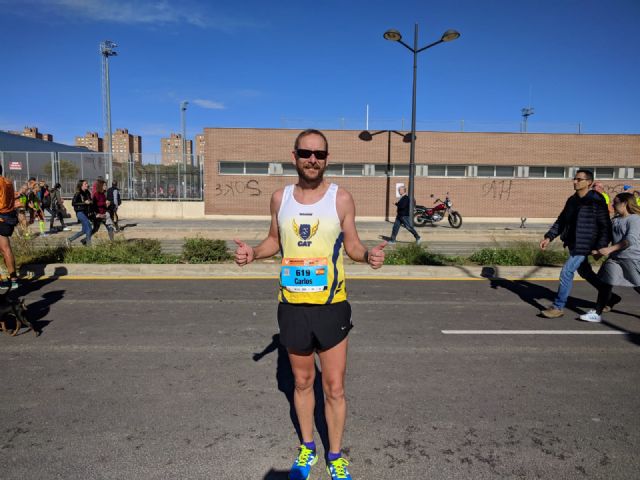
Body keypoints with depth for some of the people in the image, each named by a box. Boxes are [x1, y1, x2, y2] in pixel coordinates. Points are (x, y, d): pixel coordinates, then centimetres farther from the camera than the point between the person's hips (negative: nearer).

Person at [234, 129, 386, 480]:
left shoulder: (341, 198, -6)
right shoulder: (280, 198, 2)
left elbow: (352, 245, 0)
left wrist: (368, 254, -21)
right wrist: (253, 252, -6)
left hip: (331, 306, -2)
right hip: (292, 306, 3)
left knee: (334, 388, 8)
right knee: (302, 382, 19)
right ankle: (307, 448, 40)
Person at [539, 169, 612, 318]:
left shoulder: (596, 202, -15)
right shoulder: (572, 200, 7)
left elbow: (605, 226, -14)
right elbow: (561, 220, 12)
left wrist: (600, 247, -19)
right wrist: (549, 237, 3)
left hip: (584, 245, -8)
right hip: (572, 243, 8)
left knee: (566, 272, -10)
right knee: (585, 273, 21)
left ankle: (558, 307, 1)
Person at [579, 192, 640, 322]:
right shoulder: (615, 220, 10)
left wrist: (610, 249, -30)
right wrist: (600, 251, 9)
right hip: (615, 258, 7)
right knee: (605, 283, 1)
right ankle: (597, 313, 5)